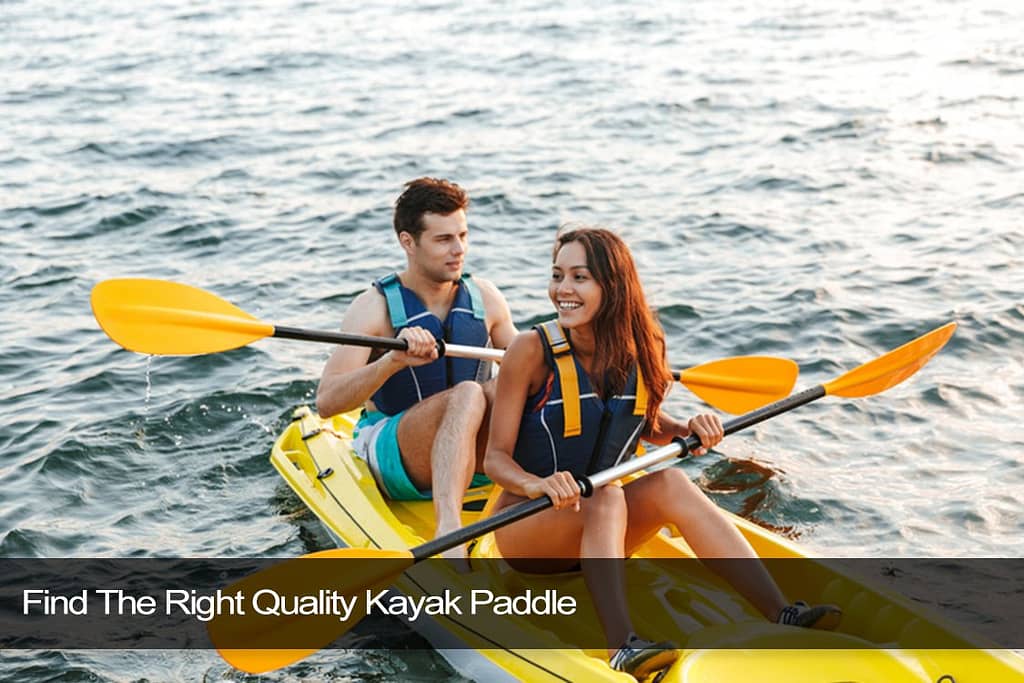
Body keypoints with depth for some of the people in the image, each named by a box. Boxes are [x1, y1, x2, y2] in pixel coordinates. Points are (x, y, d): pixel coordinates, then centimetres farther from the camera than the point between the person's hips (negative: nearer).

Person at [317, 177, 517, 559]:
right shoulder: (375, 306, -11)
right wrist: (394, 360, -35)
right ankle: (448, 528, -52)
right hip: (388, 454, -4)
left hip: (470, 455, 4)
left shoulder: (485, 298, 3)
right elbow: (325, 402, -20)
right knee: (467, 395, -34)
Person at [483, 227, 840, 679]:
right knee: (606, 497, -34)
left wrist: (688, 429, -6)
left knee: (669, 482, -25)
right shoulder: (531, 350, -15)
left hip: (598, 536, 4)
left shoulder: (639, 348, -2)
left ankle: (781, 613, -32)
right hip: (525, 526, -3)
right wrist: (538, 484, -35)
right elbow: (495, 458, -14)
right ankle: (622, 647, -48)